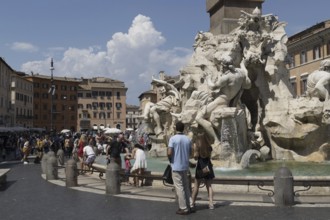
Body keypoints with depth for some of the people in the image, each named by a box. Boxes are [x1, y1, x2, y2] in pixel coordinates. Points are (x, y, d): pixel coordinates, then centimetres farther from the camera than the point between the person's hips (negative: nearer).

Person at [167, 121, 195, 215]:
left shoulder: (173, 138, -12)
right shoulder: (188, 139, 4)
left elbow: (169, 153, -18)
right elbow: (190, 153, 11)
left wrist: (170, 160, 0)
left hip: (176, 166, -6)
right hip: (185, 166, 6)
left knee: (179, 187, 1)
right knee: (186, 186, 16)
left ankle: (184, 208, 5)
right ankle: (190, 206, 17)